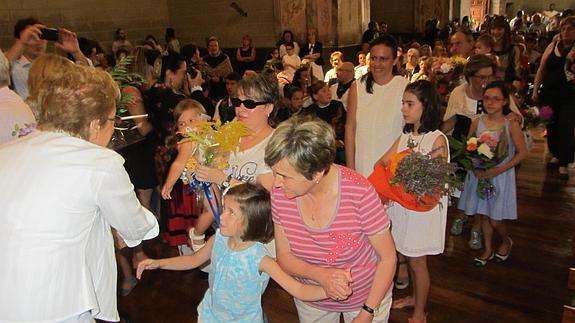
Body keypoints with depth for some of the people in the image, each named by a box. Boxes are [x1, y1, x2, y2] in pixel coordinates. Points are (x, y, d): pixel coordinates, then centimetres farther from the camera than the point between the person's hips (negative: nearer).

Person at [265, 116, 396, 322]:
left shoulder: (359, 192, -30)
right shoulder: (280, 192, -19)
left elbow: (388, 257, -17)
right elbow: (284, 256, -9)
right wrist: (321, 275, -27)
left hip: (367, 296, -3)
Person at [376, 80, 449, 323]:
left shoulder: (438, 140, -16)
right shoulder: (405, 136, 5)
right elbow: (382, 163, 0)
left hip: (423, 209, -6)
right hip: (401, 208, 6)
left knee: (417, 262, 8)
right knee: (403, 257, 18)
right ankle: (415, 297, 42)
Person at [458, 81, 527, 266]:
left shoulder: (511, 125, -11)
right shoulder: (477, 123, -3)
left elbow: (522, 152, -8)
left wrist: (498, 170, -17)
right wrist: (475, 167, -13)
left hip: (501, 176, -3)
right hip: (479, 175, 3)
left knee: (495, 220, 0)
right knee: (484, 215, 13)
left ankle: (506, 241, 34)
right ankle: (488, 250, 34)